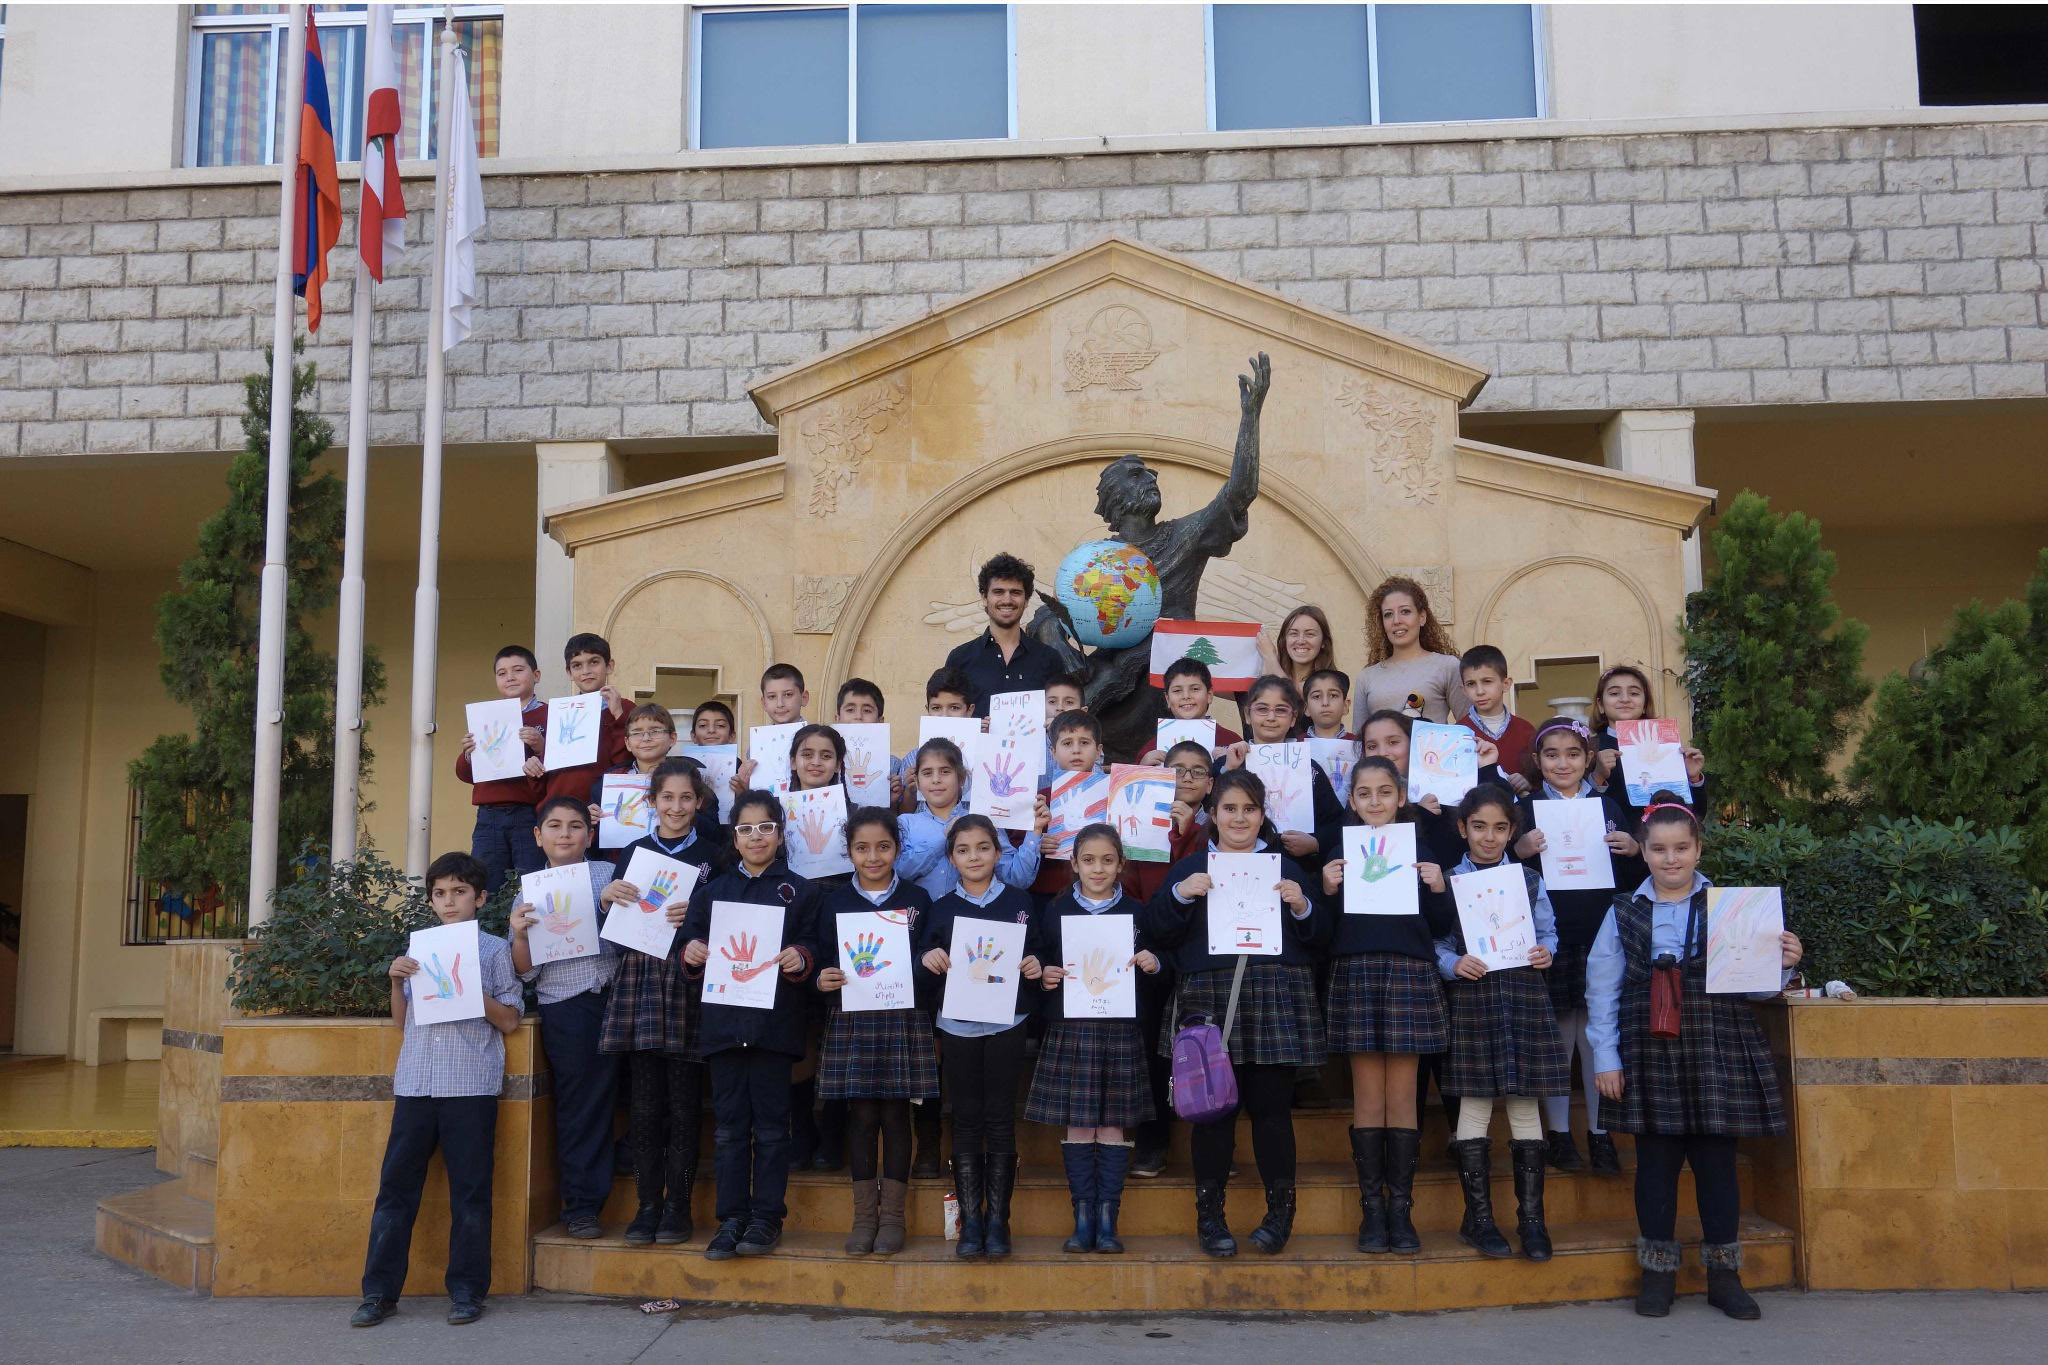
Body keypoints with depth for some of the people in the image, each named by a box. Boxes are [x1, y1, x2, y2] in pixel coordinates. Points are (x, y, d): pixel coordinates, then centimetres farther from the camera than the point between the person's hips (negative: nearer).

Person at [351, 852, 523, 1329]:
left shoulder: (494, 949, 4)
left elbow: (510, 1020, 1)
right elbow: (401, 1019, 17)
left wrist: (472, 989, -12)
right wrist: (396, 981, 1)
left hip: (471, 1084, -3)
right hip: (416, 1081, 3)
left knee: (469, 1190, 3)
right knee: (396, 1186, 3)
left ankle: (467, 1290, 12)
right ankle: (380, 1291, 11)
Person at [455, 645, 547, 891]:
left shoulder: (549, 715, 2)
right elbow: (465, 774, 20)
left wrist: (541, 747, -21)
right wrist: (468, 755, -1)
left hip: (529, 815, -4)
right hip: (489, 817, 4)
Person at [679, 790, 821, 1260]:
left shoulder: (800, 891, 6)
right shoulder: (712, 890, 14)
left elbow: (813, 947, 1)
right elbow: (692, 940, 12)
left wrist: (801, 958, -19)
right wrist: (690, 952, -10)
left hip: (775, 1022, -2)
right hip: (723, 1022, 2)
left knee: (771, 1124, 3)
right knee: (729, 1125, 6)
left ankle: (767, 1218, 12)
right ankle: (731, 1218, 13)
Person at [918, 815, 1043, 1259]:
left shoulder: (1019, 902, 4)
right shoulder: (941, 908, 5)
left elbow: (1037, 954, 10)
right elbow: (925, 966, 7)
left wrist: (1034, 966, -11)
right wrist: (928, 960, -15)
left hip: (1006, 1023, 0)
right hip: (957, 1025, 1)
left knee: (1001, 1120, 3)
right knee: (967, 1120, 4)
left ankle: (997, 1219, 12)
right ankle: (970, 1219, 11)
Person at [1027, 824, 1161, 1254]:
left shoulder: (1135, 912, 7)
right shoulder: (1056, 911, 6)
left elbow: (1155, 960, 13)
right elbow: (1039, 960, 12)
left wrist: (1153, 964, -8)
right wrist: (1045, 975, -8)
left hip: (1120, 1029, 0)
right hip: (1070, 1028, 0)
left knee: (1112, 1124, 1)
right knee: (1077, 1124, 1)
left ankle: (1108, 1219, 8)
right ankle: (1083, 1216, 9)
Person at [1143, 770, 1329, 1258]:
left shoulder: (1285, 866, 15)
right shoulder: (1189, 868, 13)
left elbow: (1319, 938, 11)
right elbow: (1154, 933, 3)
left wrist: (1301, 906, -7)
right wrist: (1180, 895, -12)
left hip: (1276, 998, 1)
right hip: (1210, 1000, 0)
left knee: (1270, 1104, 0)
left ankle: (1280, 1210, 13)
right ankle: (1209, 1213, 10)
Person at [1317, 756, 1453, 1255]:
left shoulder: (1418, 848, 9)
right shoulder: (1339, 849, 8)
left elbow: (1440, 927, 8)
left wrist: (1437, 890, -8)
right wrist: (1327, 890, -12)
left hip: (1410, 973, 0)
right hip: (1355, 973, 0)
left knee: (1402, 1095, 2)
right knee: (1367, 1096, 2)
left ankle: (1401, 1208, 10)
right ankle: (1372, 1208, 10)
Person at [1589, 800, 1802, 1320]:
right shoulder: (1624, 913, 6)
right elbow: (1601, 990, 5)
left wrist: (1782, 964, -15)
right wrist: (1605, 1058, 1)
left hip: (1716, 1052, 0)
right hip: (1649, 1054, 0)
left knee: (1716, 1160, 5)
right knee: (1655, 1160, 5)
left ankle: (1724, 1274, 18)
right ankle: (1658, 1273, 16)